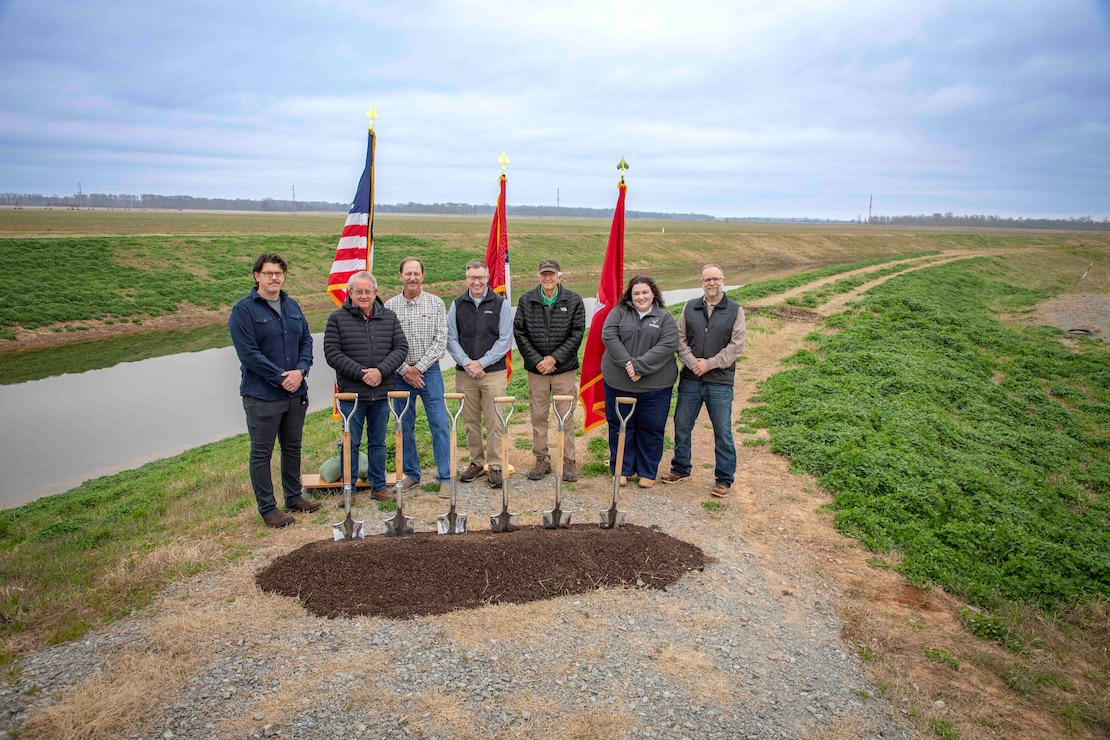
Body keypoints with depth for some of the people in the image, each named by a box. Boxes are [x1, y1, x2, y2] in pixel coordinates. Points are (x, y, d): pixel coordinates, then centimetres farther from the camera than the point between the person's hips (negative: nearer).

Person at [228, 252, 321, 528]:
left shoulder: (292, 306, 9)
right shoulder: (243, 310, -10)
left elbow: (306, 341, 9)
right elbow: (248, 353, -16)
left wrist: (300, 370, -9)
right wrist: (281, 378, -17)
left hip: (296, 393, 6)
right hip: (262, 396, -6)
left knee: (293, 448, 18)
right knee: (262, 453, 4)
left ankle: (294, 497, 33)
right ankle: (267, 508, 15)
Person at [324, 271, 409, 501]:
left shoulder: (389, 317, 7)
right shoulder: (338, 318, -2)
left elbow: (401, 348, 2)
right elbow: (332, 353, -8)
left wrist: (381, 371, -14)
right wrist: (361, 374, -15)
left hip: (381, 393, 3)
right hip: (351, 393, -3)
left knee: (378, 442, 13)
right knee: (351, 443, 6)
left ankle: (378, 486, 25)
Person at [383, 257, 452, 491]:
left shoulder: (436, 303, 0)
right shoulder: (390, 306, 1)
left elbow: (440, 341, -4)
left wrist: (419, 368, -10)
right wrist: (405, 371, -9)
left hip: (429, 372, -1)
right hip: (401, 374, 1)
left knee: (440, 425, -3)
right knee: (405, 426, 9)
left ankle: (445, 477, 4)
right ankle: (411, 474, 23)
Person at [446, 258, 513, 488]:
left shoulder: (501, 304, 2)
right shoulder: (457, 305, 8)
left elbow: (505, 340, -3)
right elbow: (450, 338, 4)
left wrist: (481, 363, -10)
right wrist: (467, 363, -10)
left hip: (494, 372, -2)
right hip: (464, 374, 3)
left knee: (494, 422, -3)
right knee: (470, 421, 9)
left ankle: (495, 466, 5)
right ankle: (476, 463, 22)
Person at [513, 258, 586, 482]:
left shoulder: (574, 300, -1)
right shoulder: (526, 300, 2)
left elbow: (577, 334, -4)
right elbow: (519, 333, 1)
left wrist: (555, 358, -11)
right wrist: (536, 360, -8)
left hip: (564, 369, -1)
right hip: (536, 369, 2)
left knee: (566, 417, 3)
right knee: (538, 416, 8)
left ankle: (568, 461, 13)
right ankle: (542, 460, 20)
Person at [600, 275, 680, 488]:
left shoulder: (665, 317, 1)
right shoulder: (619, 312, 4)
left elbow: (668, 345, -12)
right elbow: (608, 336, -8)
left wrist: (639, 365, -20)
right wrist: (627, 363, -19)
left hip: (655, 385, -1)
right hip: (619, 383, 1)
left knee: (651, 429, 8)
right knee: (620, 427, 9)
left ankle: (648, 472, 22)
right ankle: (622, 469, 24)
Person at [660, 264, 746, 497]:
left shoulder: (735, 310, 0)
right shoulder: (690, 308, 8)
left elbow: (736, 345, -7)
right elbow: (680, 338, 4)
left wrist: (709, 364, -13)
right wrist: (692, 362, -12)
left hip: (720, 382, -3)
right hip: (690, 379, 3)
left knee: (723, 432, 3)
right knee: (682, 425, 11)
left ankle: (724, 479, 16)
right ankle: (680, 469, 29)